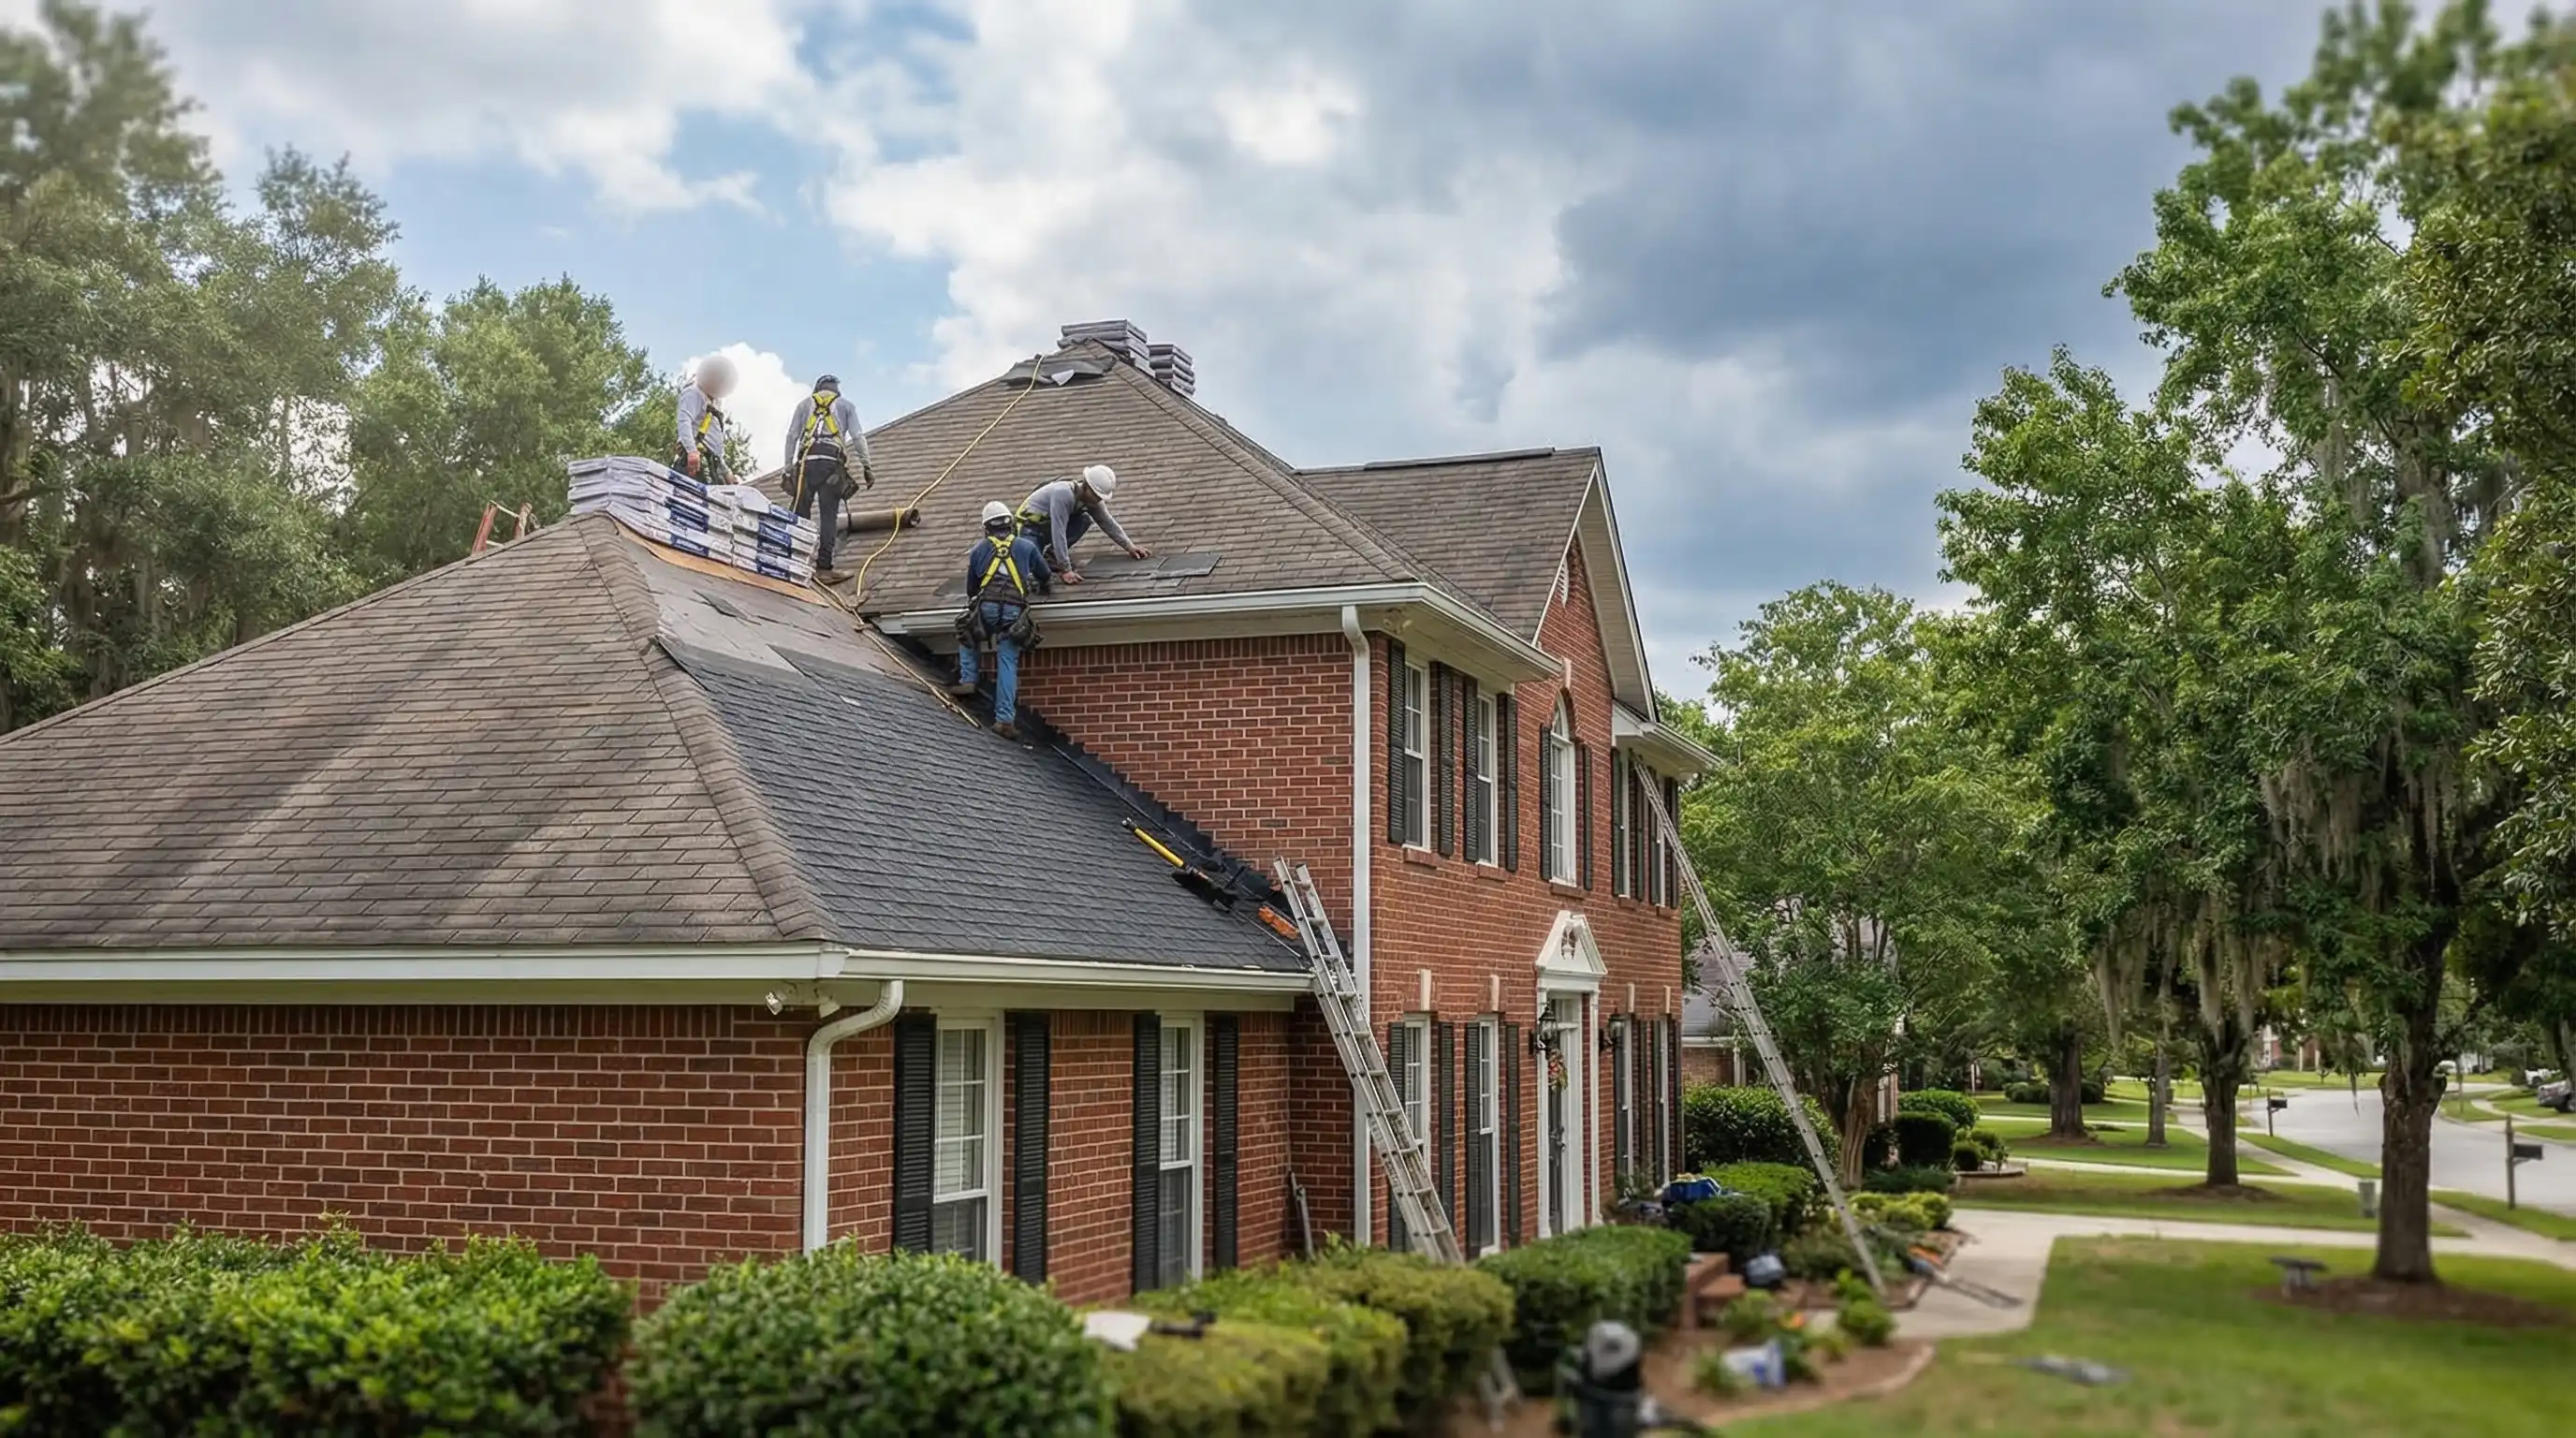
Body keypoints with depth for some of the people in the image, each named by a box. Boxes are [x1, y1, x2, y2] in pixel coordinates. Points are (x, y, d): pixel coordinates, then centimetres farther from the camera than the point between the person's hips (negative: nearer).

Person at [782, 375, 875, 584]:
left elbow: (791, 436, 15)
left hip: (806, 461, 1)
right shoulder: (845, 405, 20)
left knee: (801, 513, 1)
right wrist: (866, 466, 8)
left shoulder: (804, 403, 23)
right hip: (832, 462, -1)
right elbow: (858, 437, 9)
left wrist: (788, 467, 14)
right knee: (829, 515, -4)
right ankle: (823, 567, -12)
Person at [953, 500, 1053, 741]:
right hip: (1014, 611, 0)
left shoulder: (979, 549, 21)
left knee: (968, 635, 30)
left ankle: (968, 680, 13)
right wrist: (1042, 586, 58)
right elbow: (1046, 578, 35)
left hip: (986, 607, 0)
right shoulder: (1027, 546, 20)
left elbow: (971, 588, 28)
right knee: (1008, 664, -1)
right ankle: (1004, 718, -9)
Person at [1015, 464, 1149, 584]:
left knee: (1085, 520, -15)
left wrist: (1130, 547, -2)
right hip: (1031, 525, -8)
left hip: (1049, 524, 8)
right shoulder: (1063, 494, -35)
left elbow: (1108, 523, 3)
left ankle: (1053, 553, -3)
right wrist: (1065, 570, -38)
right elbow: (1058, 533, -37)